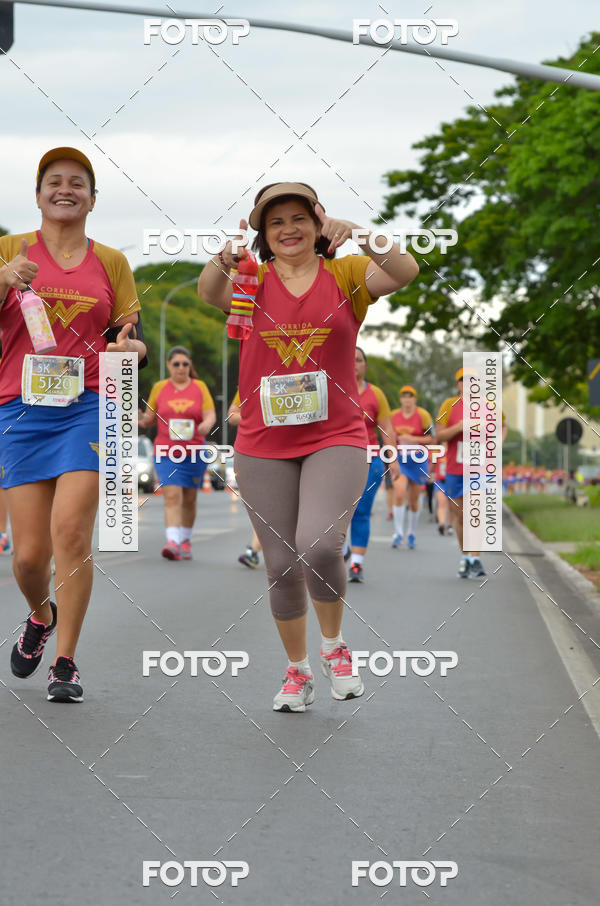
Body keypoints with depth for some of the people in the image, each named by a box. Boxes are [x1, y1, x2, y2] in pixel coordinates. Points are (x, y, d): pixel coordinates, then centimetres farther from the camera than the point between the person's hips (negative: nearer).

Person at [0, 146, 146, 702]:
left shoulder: (111, 262, 11)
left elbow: (130, 340, 14)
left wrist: (131, 347, -10)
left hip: (90, 407, 0)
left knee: (71, 531, -15)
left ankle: (65, 661, -3)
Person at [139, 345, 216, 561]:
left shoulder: (200, 387, 7)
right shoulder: (159, 388, 7)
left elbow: (210, 415, 1)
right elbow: (150, 418, 13)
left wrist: (207, 424, -22)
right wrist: (140, 420, -9)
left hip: (194, 453, 1)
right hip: (166, 453, -1)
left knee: (189, 499, 10)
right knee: (172, 496, -14)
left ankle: (185, 541, 25)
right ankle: (173, 542, -23)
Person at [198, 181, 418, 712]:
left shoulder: (345, 274, 1)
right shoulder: (252, 280, 3)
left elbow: (405, 273, -18)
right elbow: (210, 291, -20)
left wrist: (363, 238, -37)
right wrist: (224, 258, -43)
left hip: (336, 439, -2)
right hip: (264, 446, 2)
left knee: (318, 546, -23)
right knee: (282, 566, 6)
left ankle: (334, 643, 5)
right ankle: (298, 671, 27)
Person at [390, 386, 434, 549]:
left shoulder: (422, 415, -6)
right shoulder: (394, 416, 4)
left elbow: (431, 439, -6)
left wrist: (413, 439, -17)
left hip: (418, 461, -1)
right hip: (399, 460, 1)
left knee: (413, 501, 6)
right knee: (399, 493, -20)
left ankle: (412, 534, 25)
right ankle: (398, 533, -14)